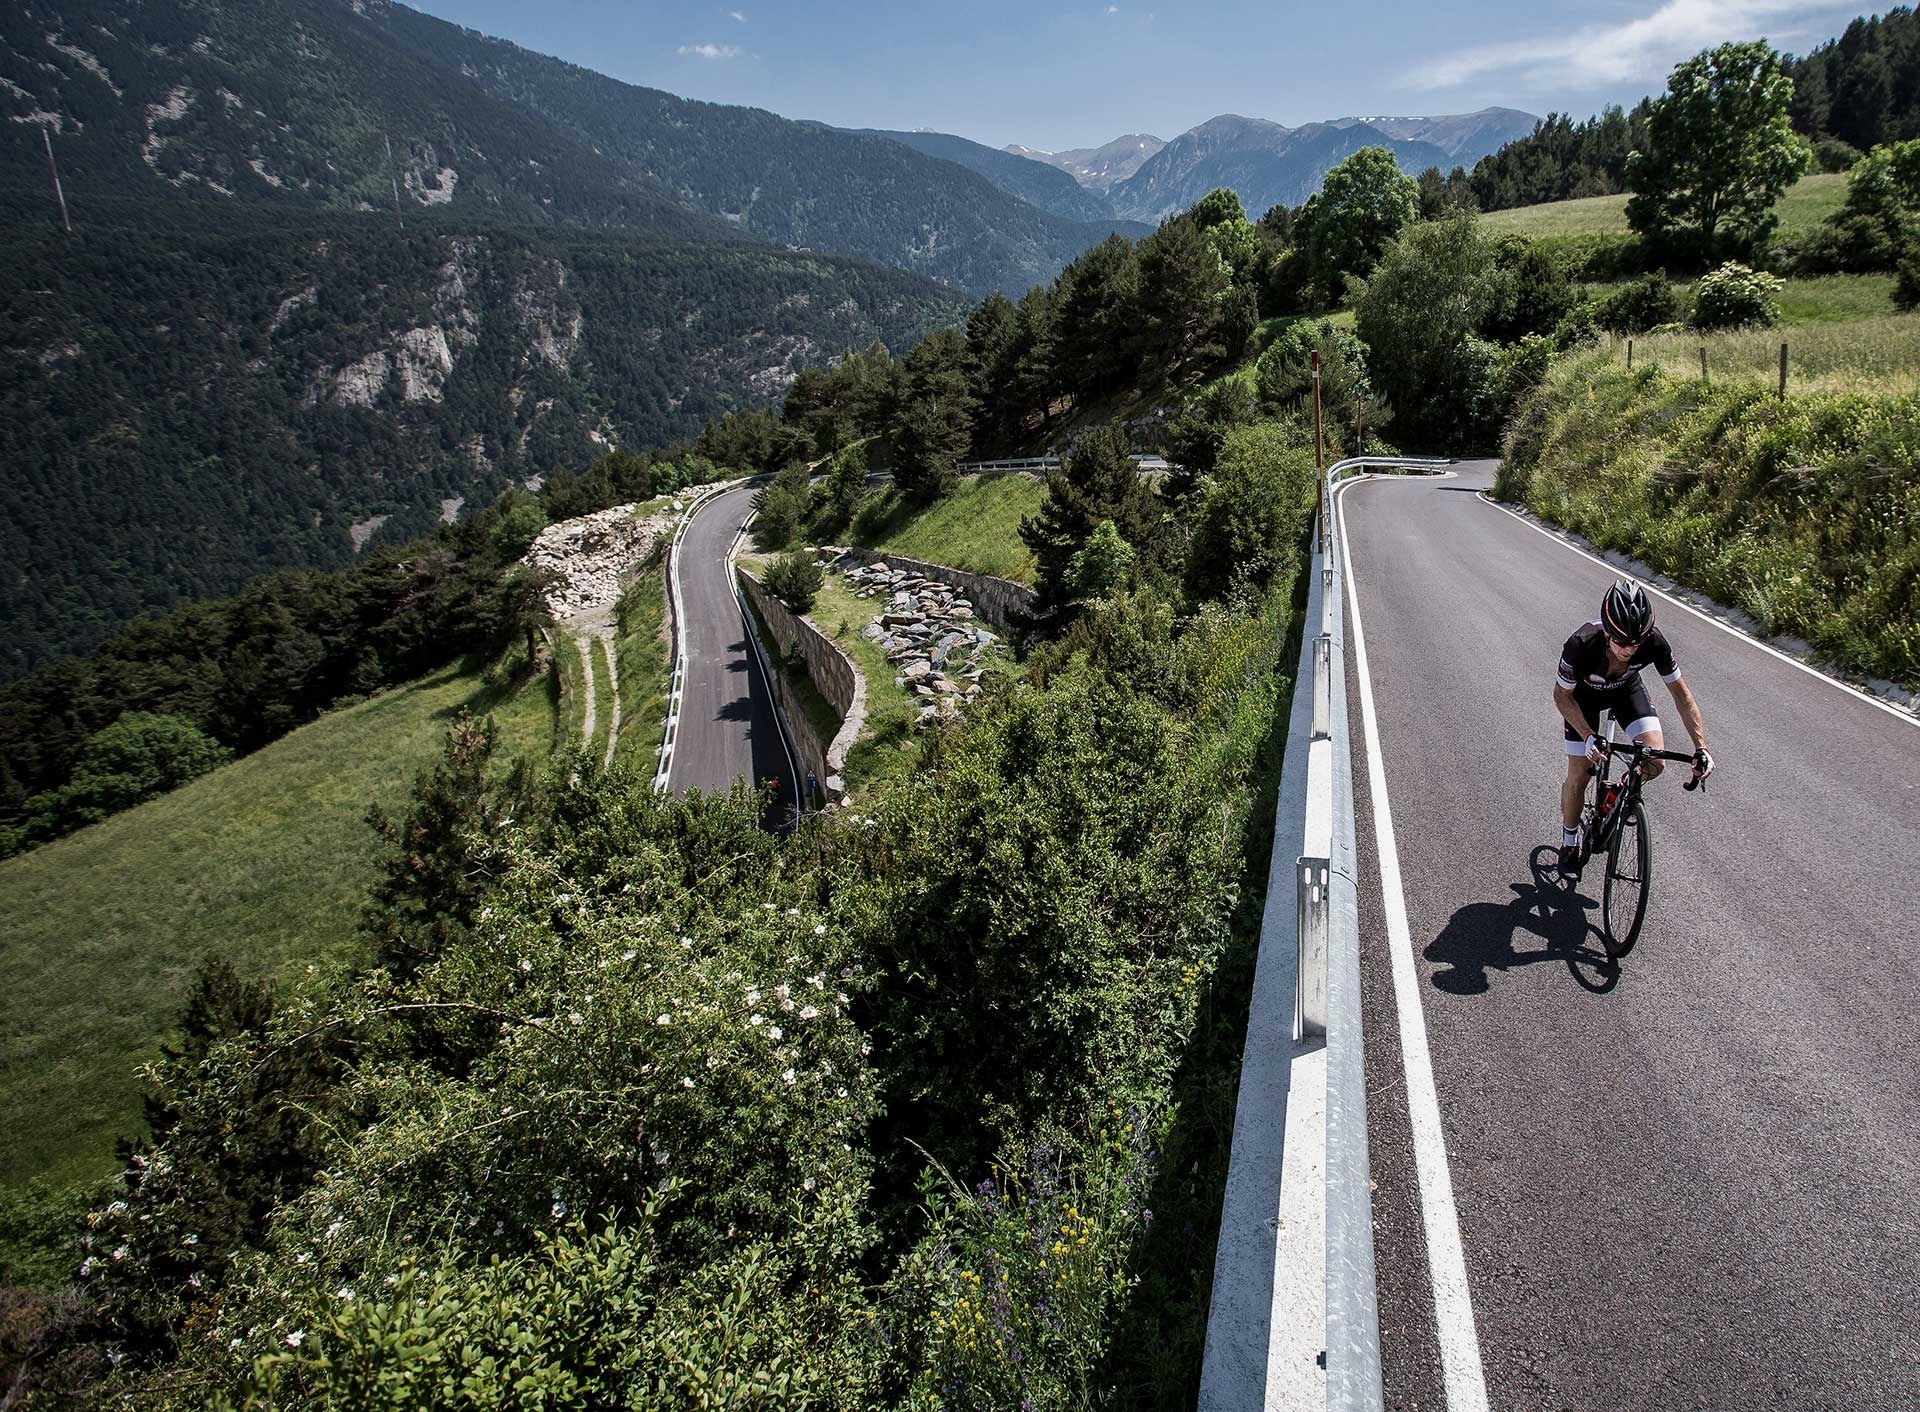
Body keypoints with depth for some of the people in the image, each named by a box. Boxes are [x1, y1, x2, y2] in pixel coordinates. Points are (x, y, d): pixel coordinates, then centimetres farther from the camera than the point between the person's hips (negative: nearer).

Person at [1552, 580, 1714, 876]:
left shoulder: (1654, 642, -35)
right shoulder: (1581, 644, -42)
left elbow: (1680, 691, -20)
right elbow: (1562, 696, -24)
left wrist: (1701, 747, -27)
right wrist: (1588, 738, -36)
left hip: (1626, 688, 2)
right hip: (1584, 694, -2)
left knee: (1656, 762, -17)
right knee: (1579, 776, -3)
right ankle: (1569, 843, 22)